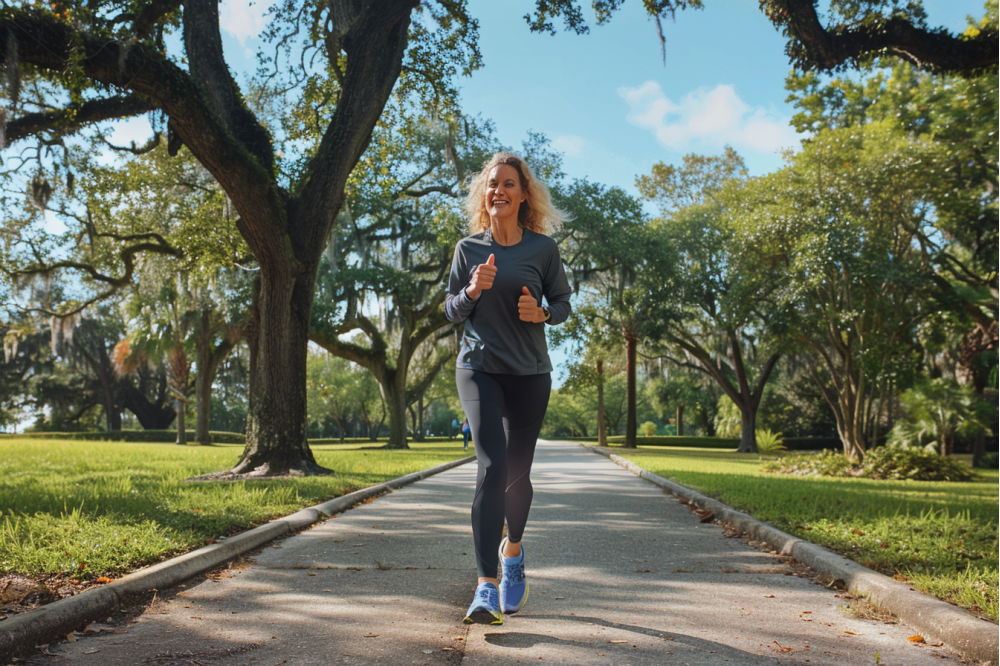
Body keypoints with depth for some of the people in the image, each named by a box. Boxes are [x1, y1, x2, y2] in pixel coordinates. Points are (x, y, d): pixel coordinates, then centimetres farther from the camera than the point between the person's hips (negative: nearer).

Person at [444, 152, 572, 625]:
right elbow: (451, 311, 7)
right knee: (492, 464, -17)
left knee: (517, 470, 8)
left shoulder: (543, 248, 0)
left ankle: (513, 550, 39)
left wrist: (542, 313, -14)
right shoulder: (468, 248, 3)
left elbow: (563, 302, 8)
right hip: (479, 368, -1)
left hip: (529, 372, 1)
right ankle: (486, 587, -16)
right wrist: (472, 290, -13)